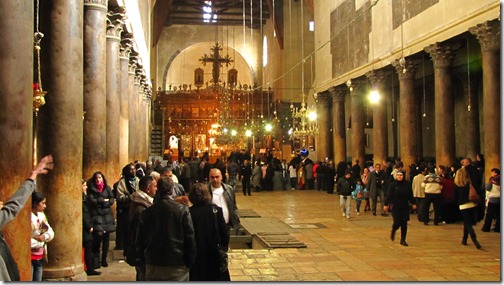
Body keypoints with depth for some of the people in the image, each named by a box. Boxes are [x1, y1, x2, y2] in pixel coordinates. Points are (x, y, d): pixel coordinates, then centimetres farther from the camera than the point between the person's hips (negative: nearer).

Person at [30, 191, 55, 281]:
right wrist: (41, 242, -11)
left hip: (39, 256, 8)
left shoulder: (41, 215, 8)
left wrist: (44, 236, -14)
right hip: (29, 257, -8)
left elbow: (51, 233, 9)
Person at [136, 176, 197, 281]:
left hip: (152, 265, 3)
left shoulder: (146, 212, 0)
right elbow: (190, 238, -9)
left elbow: (139, 240, 6)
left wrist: (143, 260, 18)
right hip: (177, 265, -3)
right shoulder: (182, 210, -9)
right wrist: (190, 263, 1)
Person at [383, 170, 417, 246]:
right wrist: (386, 204, -10)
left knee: (404, 223, 1)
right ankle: (393, 231, 27)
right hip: (395, 207, -2)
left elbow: (410, 195, 6)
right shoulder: (392, 185, -4)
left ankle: (403, 240, 12)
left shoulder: (407, 185, 1)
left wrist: (413, 203, 2)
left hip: (405, 207, 2)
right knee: (397, 222, -9)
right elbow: (389, 196, -6)